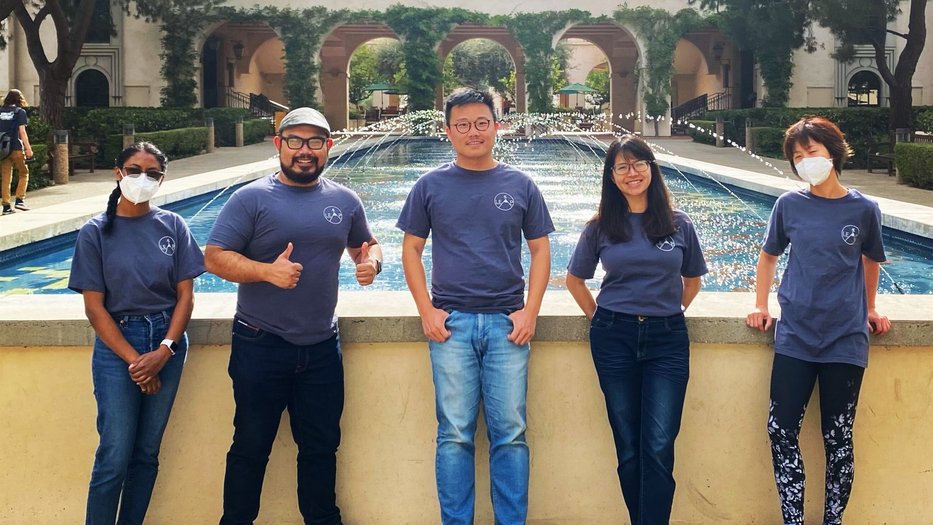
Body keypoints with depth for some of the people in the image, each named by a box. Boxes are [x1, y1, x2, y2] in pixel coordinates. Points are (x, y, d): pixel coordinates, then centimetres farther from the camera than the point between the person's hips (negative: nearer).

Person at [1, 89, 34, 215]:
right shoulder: (20, 111, -2)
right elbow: (22, 131, -8)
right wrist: (28, 148, -5)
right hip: (16, 147, -4)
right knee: (23, 173, 12)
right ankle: (20, 199, 0)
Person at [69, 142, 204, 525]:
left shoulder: (173, 226, 3)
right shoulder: (95, 232, -3)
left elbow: (185, 295, 1)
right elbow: (94, 306, -6)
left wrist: (164, 351, -12)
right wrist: (133, 358, -13)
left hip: (168, 341, 3)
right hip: (116, 344, -2)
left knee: (147, 453, 9)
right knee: (114, 458, -5)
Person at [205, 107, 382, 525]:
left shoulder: (344, 201, 6)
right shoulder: (251, 199, -7)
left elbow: (367, 246, 21)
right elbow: (214, 256, -11)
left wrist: (371, 262, -3)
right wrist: (267, 271, -25)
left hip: (322, 346, 4)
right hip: (260, 345, -4)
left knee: (321, 445, 15)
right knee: (251, 447, 7)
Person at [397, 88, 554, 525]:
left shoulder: (520, 186, 6)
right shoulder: (431, 186, 5)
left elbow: (540, 250, 9)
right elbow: (411, 249, 7)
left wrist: (530, 312, -2)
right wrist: (427, 311, -2)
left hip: (507, 323, 0)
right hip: (451, 323, 0)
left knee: (510, 433, 2)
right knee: (454, 435, 2)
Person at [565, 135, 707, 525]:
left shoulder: (678, 225, 3)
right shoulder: (601, 228, 3)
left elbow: (692, 280, 17)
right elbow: (575, 279, 15)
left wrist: (669, 312, 10)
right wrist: (597, 317, 8)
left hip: (667, 340, 0)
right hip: (614, 339, 1)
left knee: (659, 448, -8)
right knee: (629, 449, 5)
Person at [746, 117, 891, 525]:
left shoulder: (863, 210, -2)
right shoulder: (789, 205, 0)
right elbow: (768, 256, 15)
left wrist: (869, 311, 19)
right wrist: (760, 306, 8)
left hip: (845, 341, -1)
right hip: (794, 337, 1)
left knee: (838, 438, 5)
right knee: (782, 431, -2)